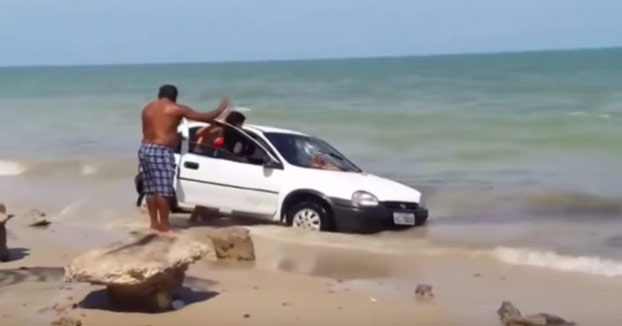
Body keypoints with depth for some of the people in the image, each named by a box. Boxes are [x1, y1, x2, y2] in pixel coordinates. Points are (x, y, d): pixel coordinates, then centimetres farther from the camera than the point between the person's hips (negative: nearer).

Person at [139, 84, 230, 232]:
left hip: (145, 149, 8)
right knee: (163, 191, -3)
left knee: (151, 189, 13)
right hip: (160, 151, -8)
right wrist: (221, 109, 16)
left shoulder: (147, 108, 16)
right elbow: (203, 117, 0)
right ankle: (164, 225, 0)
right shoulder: (176, 109, -2)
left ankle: (154, 223, 19)